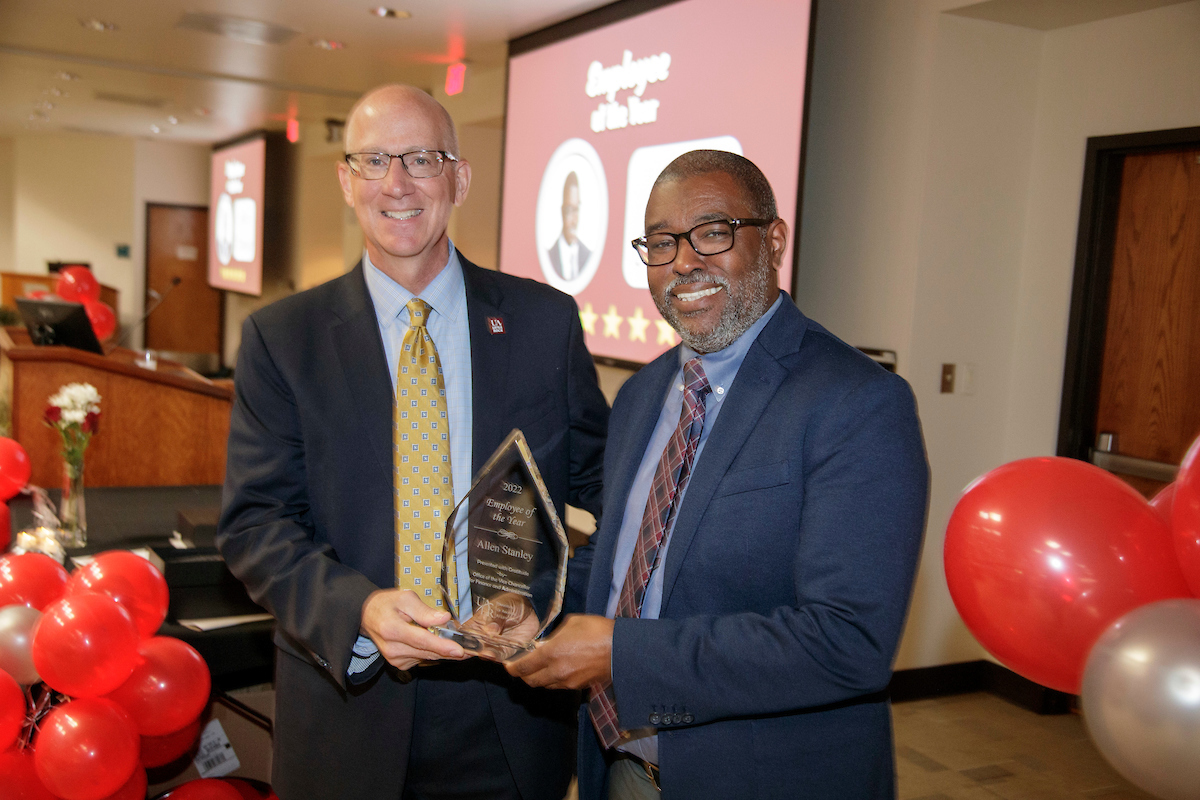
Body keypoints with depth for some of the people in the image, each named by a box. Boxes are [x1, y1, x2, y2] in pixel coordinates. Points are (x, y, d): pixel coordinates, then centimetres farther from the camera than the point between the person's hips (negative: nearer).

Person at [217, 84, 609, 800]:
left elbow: (599, 484, 3)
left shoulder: (547, 320, -1)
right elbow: (256, 520, -6)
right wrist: (357, 611, -22)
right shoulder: (280, 337, -2)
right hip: (349, 704, 0)